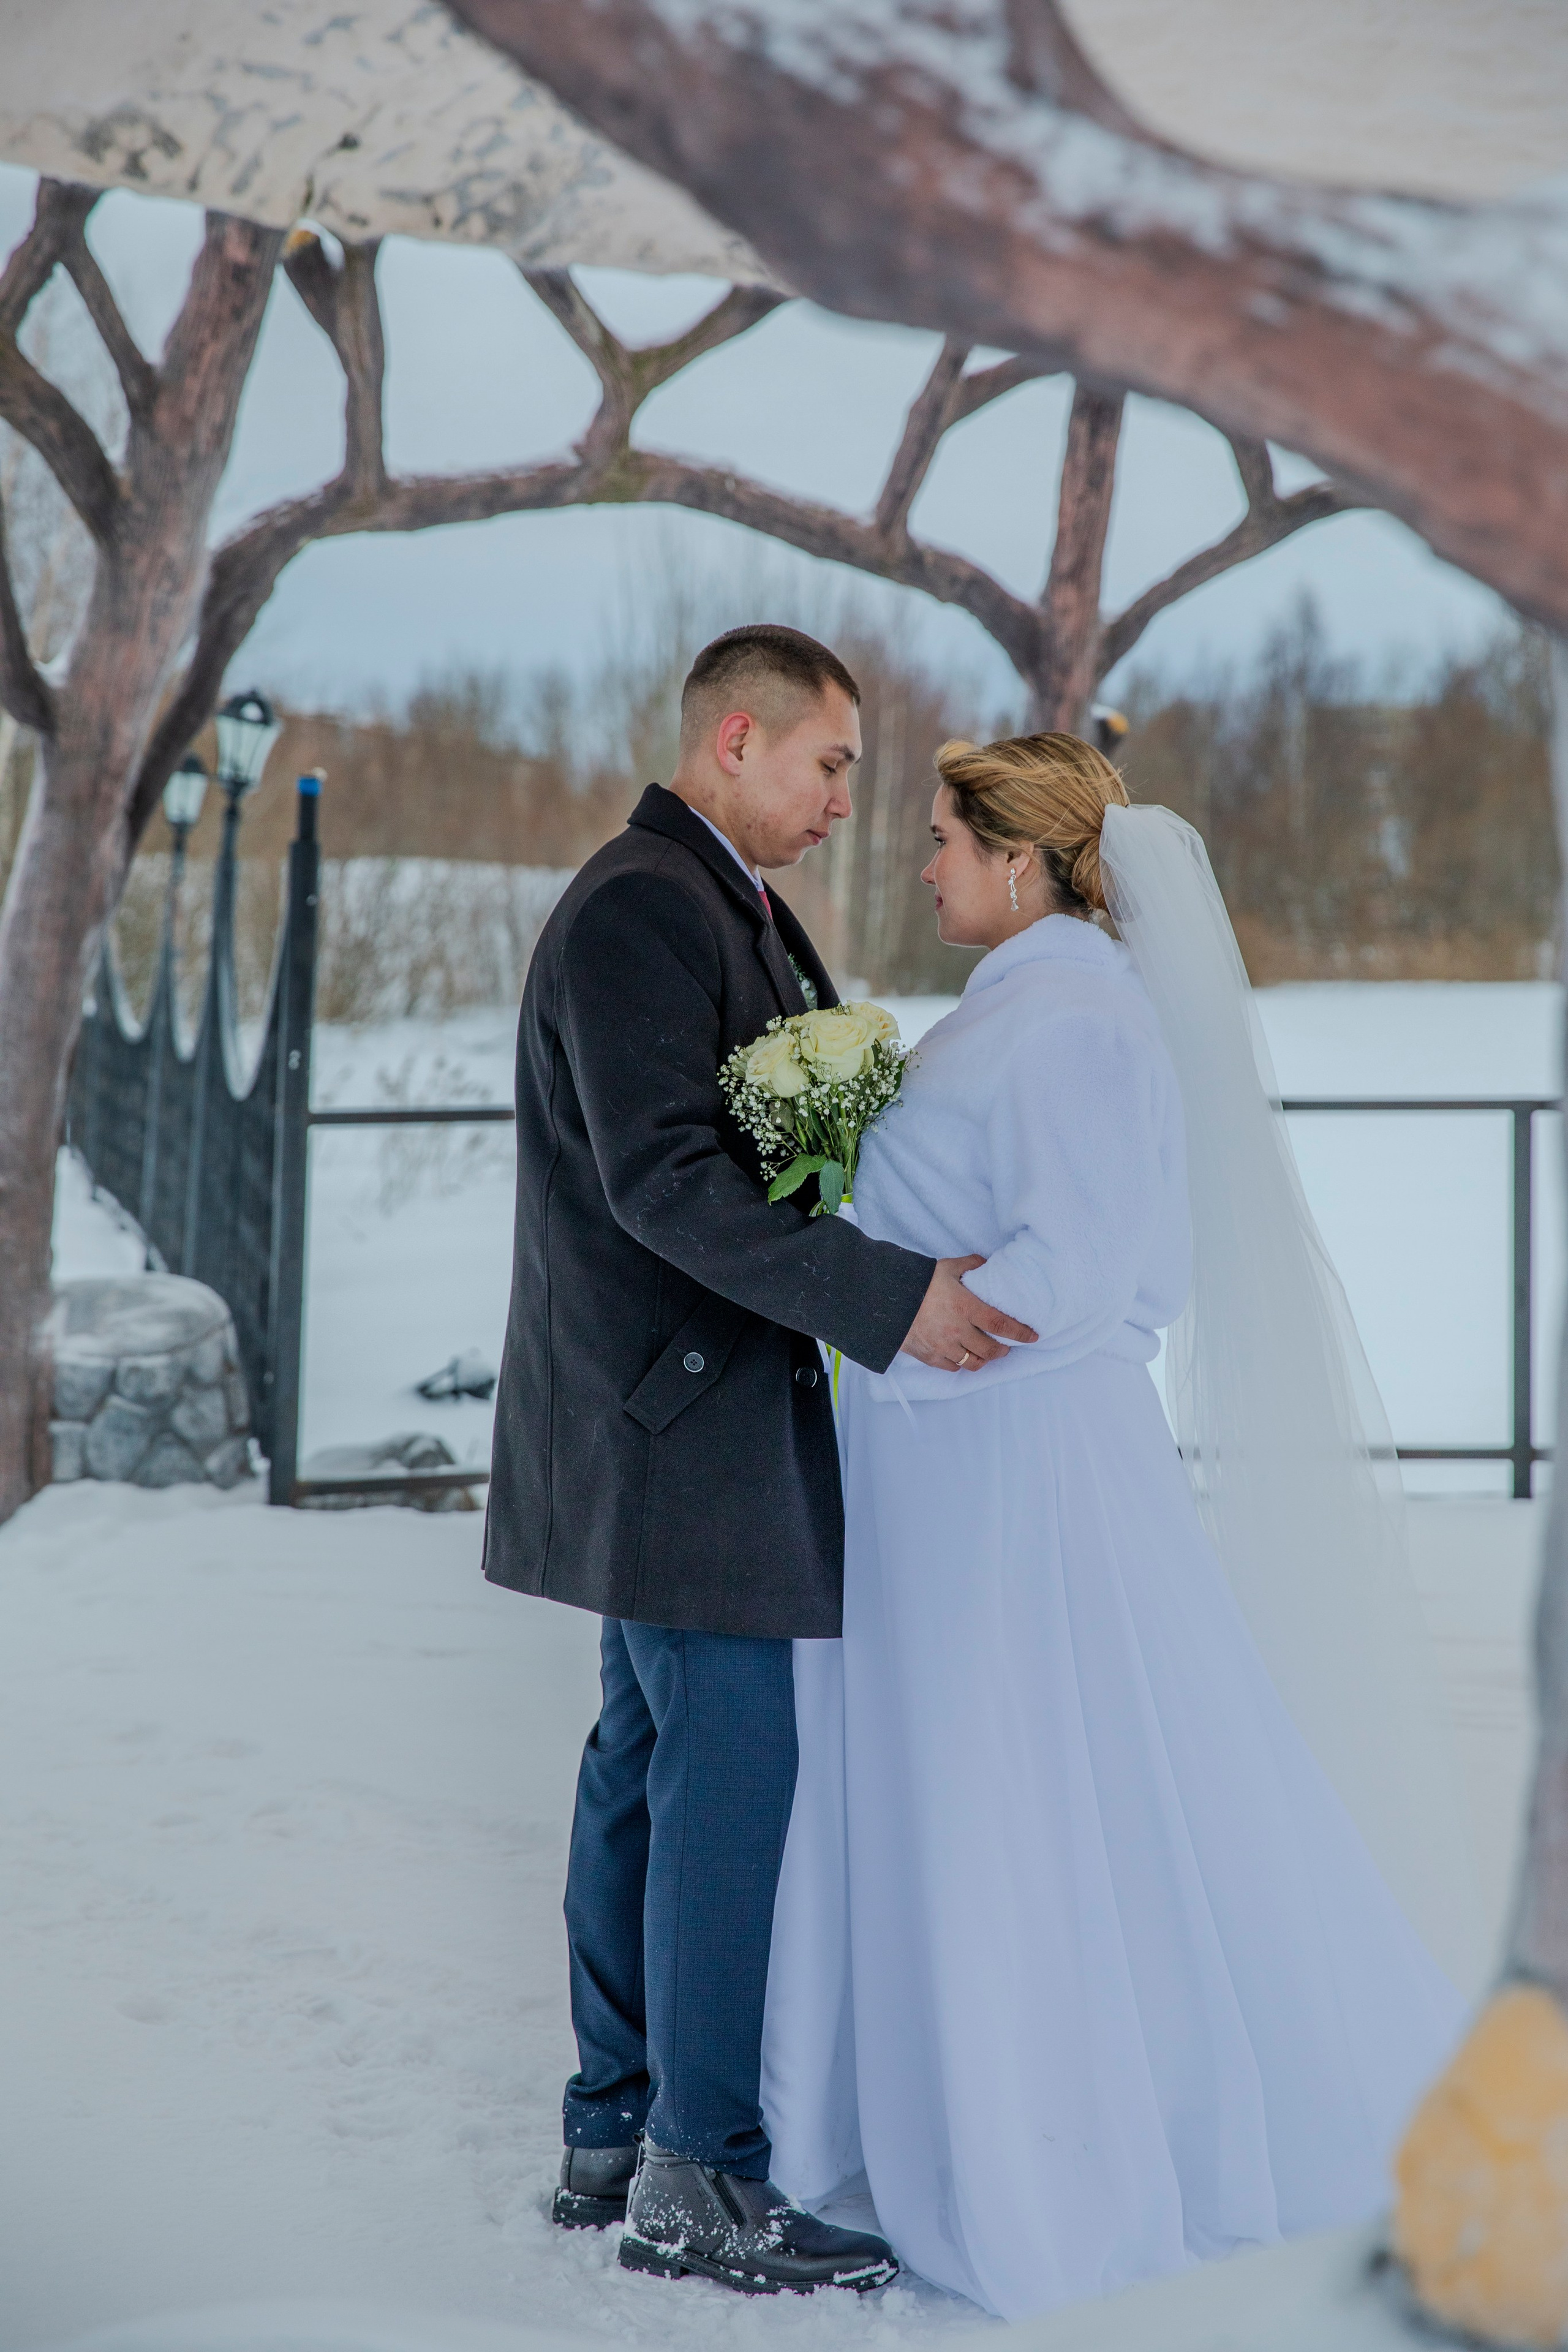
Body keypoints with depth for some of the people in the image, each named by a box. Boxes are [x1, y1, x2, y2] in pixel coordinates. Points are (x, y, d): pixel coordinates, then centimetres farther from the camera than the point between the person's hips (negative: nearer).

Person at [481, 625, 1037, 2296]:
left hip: (674, 1422, 10)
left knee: (651, 1767, 14)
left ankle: (613, 2134, 23)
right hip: (680, 1419, -10)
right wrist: (892, 1296, -27)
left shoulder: (724, 909, 17)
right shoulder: (636, 909, -16)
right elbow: (661, 1177, -24)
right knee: (730, 1775, -6)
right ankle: (697, 2176, 3)